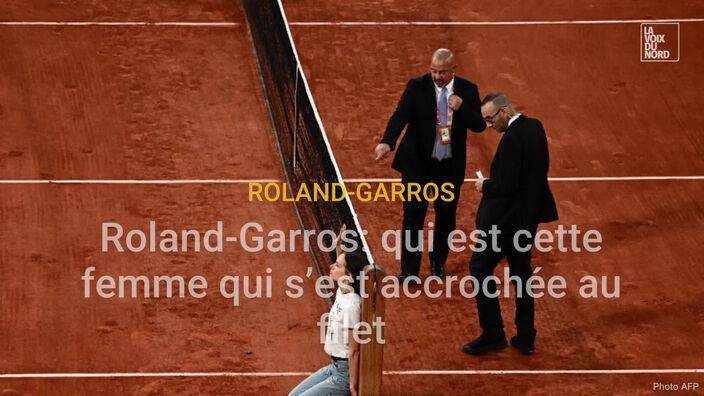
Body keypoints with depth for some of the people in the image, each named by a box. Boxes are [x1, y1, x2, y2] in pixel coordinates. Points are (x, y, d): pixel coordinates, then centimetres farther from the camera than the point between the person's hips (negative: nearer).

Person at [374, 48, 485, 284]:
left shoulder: (467, 90, -5)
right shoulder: (417, 87, -11)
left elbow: (479, 125, -5)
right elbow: (400, 117, -21)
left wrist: (462, 108, -25)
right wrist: (387, 143, -40)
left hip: (450, 166, 2)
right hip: (417, 161, -2)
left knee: (446, 215, 13)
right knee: (413, 214, -4)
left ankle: (438, 261, 35)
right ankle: (410, 271, 1)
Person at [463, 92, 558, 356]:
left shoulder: (512, 138, -24)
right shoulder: (535, 127, 4)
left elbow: (507, 186, -27)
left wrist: (485, 185, -7)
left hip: (507, 216, -9)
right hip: (530, 215, 9)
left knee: (480, 267, 4)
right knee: (521, 272, 17)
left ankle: (493, 335, 5)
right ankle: (526, 338, 21)